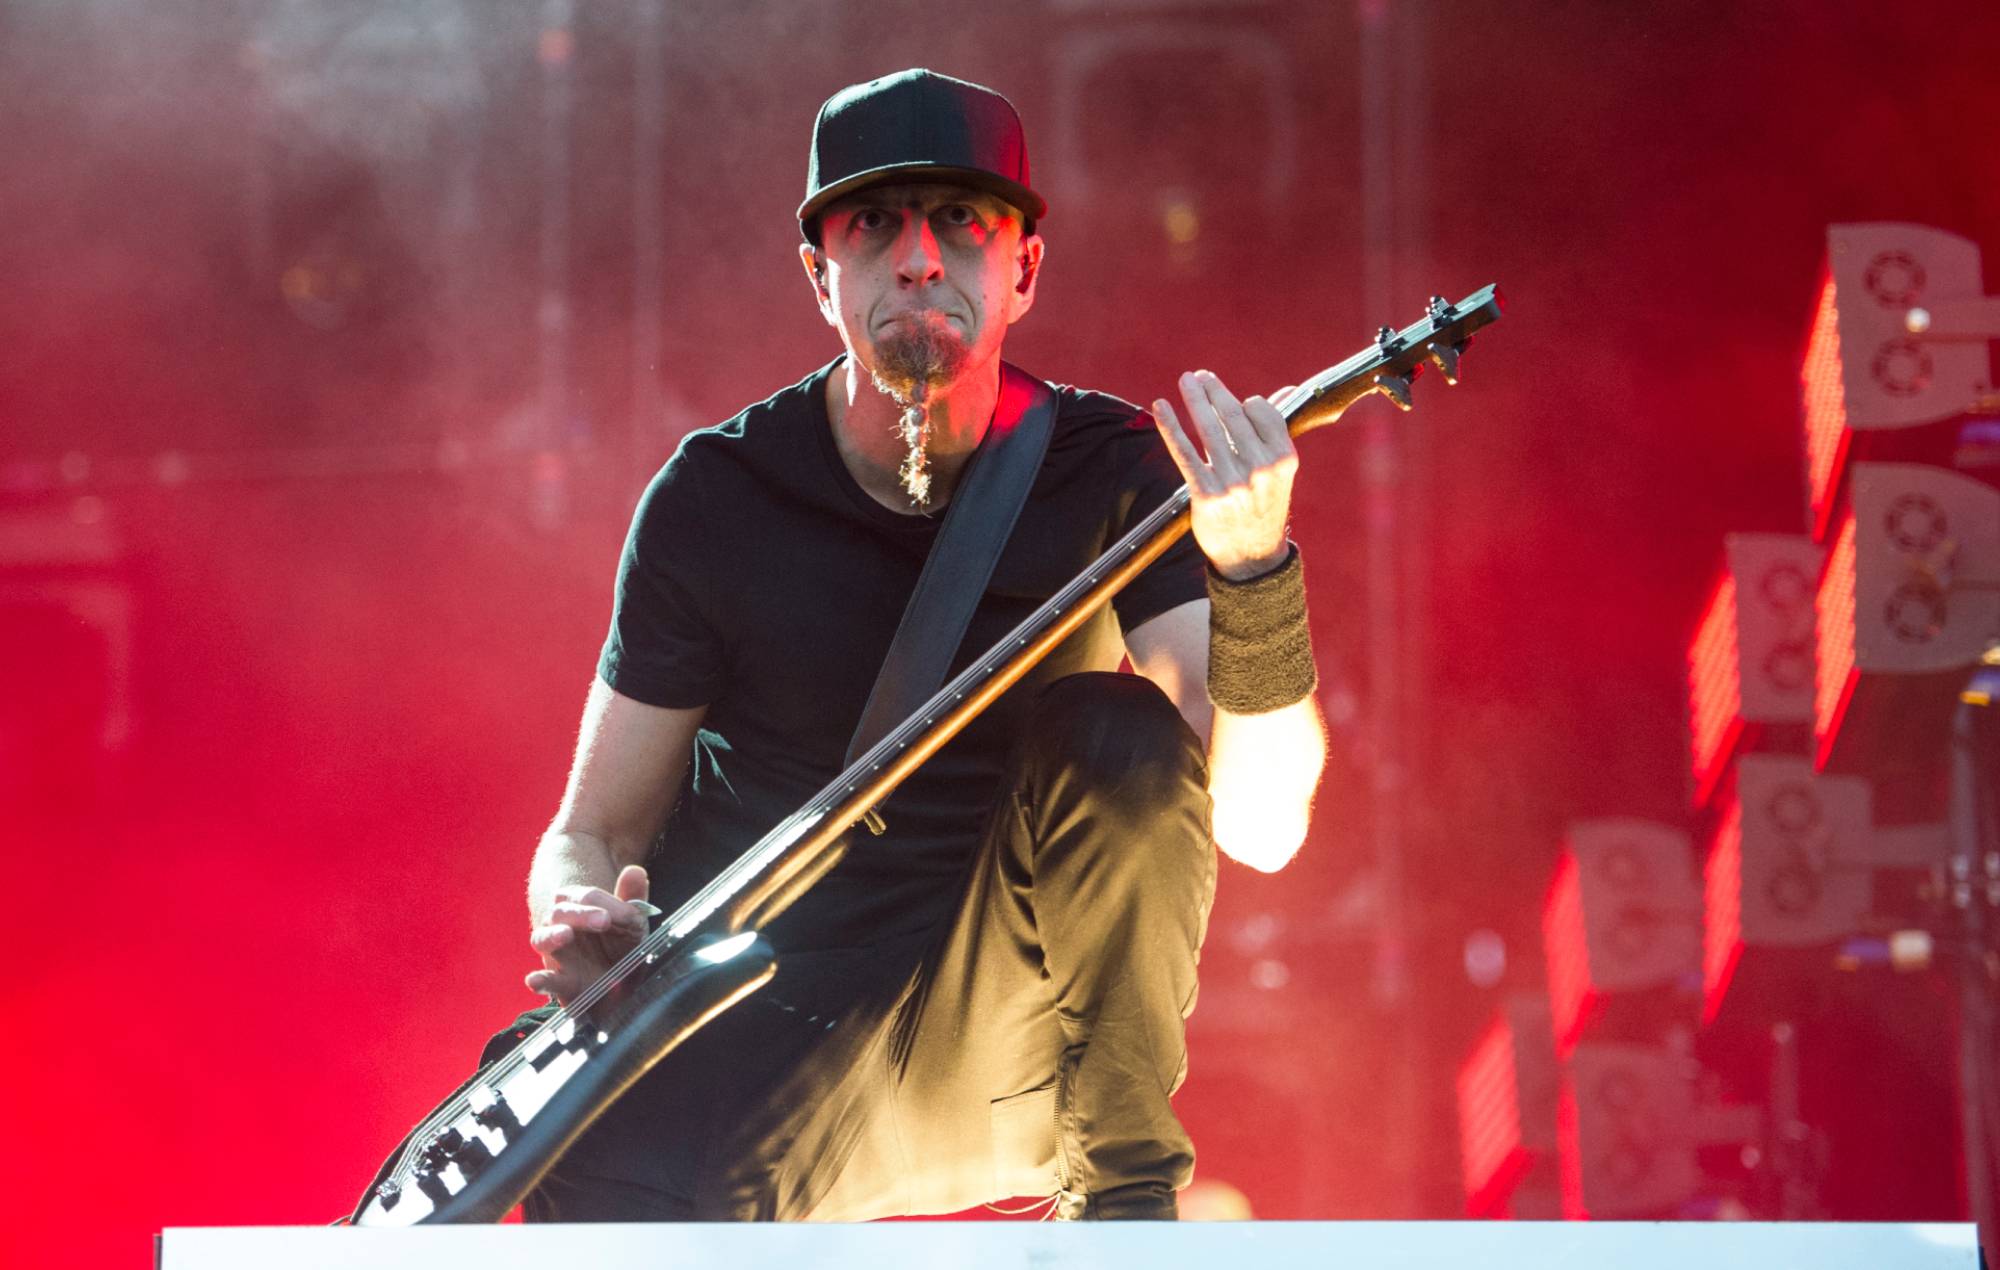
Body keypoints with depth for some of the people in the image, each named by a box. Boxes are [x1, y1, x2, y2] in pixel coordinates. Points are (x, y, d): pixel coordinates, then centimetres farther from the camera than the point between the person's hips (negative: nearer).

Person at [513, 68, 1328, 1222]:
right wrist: (590, 937, -21)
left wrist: (1253, 571, -35)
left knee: (1120, 741, -26)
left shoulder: (1113, 474, -5)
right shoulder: (715, 499, -3)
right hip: (744, 1030, -1)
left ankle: (1123, 1190, -9)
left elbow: (1259, 822, -17)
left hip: (1002, 1037, 1)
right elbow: (596, 832, 4)